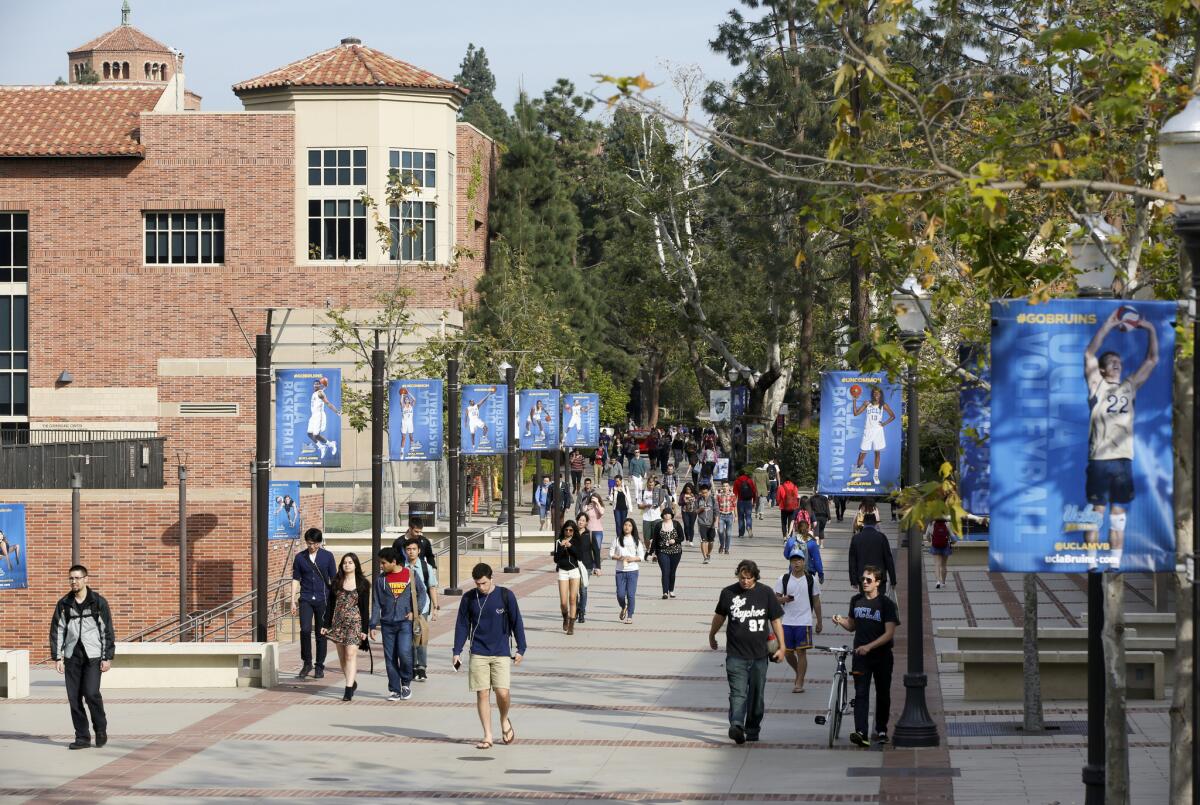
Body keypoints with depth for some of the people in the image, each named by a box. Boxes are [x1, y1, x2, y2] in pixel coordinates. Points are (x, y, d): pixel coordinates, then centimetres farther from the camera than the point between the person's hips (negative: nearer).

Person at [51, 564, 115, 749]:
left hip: (93, 655, -3)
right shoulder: (64, 604, 7)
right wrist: (57, 657, 1)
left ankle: (101, 729, 8)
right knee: (74, 697, 1)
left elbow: (107, 631, 0)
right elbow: (57, 631, 8)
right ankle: (82, 737, 9)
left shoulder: (98, 602, 0)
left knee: (91, 693, -14)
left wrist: (107, 657, -4)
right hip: (72, 656, 3)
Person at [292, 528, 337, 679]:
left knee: (321, 634, 4)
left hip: (323, 600, 0)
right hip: (306, 600, 0)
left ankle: (319, 667, 14)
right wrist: (293, 600, 3)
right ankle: (306, 663, 0)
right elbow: (296, 579, 9)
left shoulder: (327, 557, 2)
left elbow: (333, 579, 6)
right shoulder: (300, 558, 4)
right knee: (305, 630, -15)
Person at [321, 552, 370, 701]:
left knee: (351, 654, -14)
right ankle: (353, 682, 23)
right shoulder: (336, 582, 8)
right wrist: (326, 625, 6)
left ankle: (349, 689, -18)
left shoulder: (362, 584, 0)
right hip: (338, 622, 4)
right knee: (342, 656, 7)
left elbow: (365, 608, 0)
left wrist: (364, 629, -5)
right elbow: (331, 605, 10)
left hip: (354, 622, -4)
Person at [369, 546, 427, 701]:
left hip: (405, 623, -3)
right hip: (387, 624, 3)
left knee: (404, 652, -17)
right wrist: (374, 625, 3)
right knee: (390, 658, 2)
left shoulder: (411, 575, 0)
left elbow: (422, 593, 9)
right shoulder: (381, 579, 6)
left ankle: (406, 683, 6)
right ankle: (395, 690, 10)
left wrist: (415, 611, -5)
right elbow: (376, 603, 8)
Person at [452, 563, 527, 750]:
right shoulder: (469, 598, 3)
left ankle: (504, 721, 20)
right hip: (478, 654, 2)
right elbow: (462, 626, 8)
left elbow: (517, 623, 4)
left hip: (501, 653, -2)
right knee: (482, 694, -1)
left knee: (503, 692, -10)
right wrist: (457, 652, 2)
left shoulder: (505, 595, -2)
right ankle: (487, 736, 6)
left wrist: (521, 649, 1)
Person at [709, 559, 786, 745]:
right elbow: (719, 616, 19)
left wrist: (781, 646, 3)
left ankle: (752, 728, 21)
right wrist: (712, 635, 31)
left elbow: (776, 620, 6)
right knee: (738, 693, -14)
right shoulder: (728, 593, 2)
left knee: (757, 695, 9)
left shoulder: (765, 593, 1)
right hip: (736, 654, -1)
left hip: (759, 655, 1)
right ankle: (736, 726, -28)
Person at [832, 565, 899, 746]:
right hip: (860, 656, 2)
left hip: (881, 656, -2)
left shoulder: (886, 603, -8)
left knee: (882, 694, 11)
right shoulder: (856, 600, 6)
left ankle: (881, 730, 28)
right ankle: (861, 733, -21)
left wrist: (869, 646, -24)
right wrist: (841, 621, -5)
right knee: (861, 694, -10)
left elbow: (889, 633, -14)